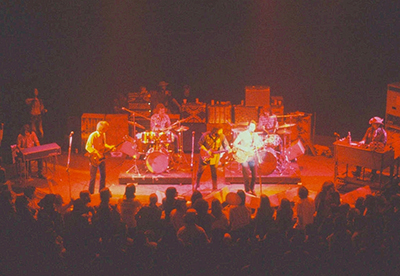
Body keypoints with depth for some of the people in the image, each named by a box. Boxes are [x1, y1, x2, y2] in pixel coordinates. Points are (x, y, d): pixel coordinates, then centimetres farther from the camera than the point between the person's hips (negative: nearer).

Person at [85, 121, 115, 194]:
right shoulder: (93, 135, -19)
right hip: (94, 159, -8)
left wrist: (110, 147, 3)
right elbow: (88, 147, -22)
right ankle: (91, 194, 5)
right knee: (93, 177, -4)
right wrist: (96, 153, -27)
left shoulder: (103, 135, 5)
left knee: (103, 175, 13)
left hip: (101, 158, 8)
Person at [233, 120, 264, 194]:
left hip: (252, 157, 5)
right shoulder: (242, 134, -4)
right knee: (247, 175, -8)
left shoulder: (255, 135, 11)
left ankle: (252, 189, 22)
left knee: (254, 175, 5)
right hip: (244, 157, -5)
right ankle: (247, 190, 2)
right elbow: (235, 144, -8)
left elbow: (260, 145, 12)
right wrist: (243, 149, -17)